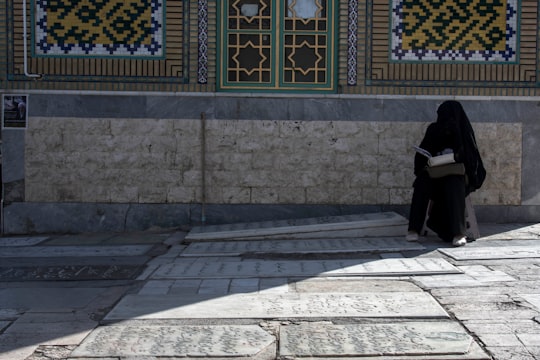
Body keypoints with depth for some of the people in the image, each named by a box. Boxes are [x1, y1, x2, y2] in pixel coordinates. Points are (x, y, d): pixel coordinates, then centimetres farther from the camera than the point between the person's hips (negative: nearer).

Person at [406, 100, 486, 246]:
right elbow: (421, 154, 4)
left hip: (457, 175, -2)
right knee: (422, 184, -32)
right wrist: (424, 166, -16)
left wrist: (465, 172, -21)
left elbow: (472, 159, -2)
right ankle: (414, 229, -33)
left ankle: (458, 233, -42)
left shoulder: (464, 132, -2)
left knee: (453, 186, -37)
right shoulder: (434, 129, 3)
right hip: (435, 174, 2)